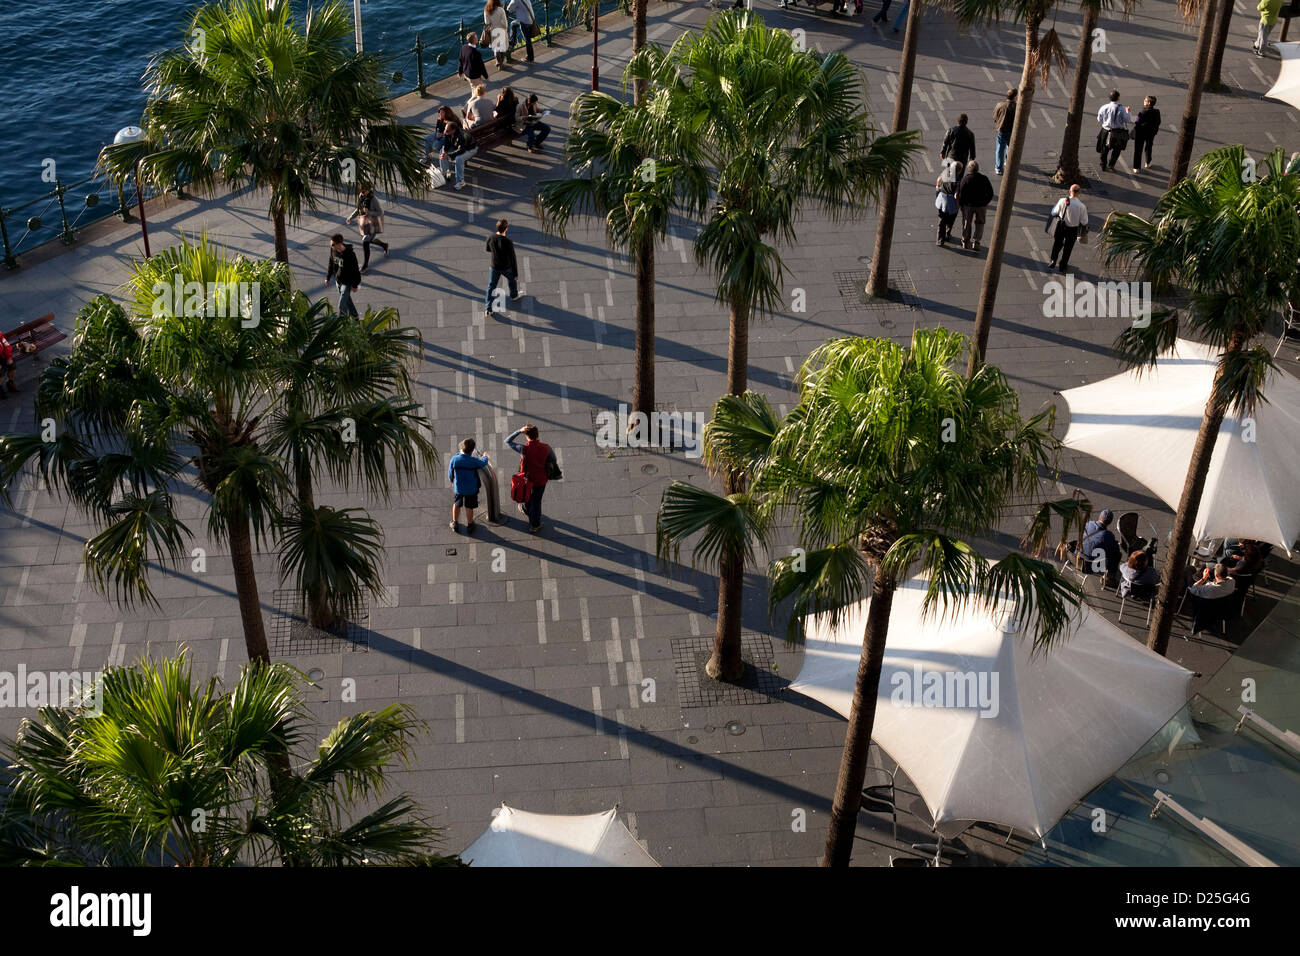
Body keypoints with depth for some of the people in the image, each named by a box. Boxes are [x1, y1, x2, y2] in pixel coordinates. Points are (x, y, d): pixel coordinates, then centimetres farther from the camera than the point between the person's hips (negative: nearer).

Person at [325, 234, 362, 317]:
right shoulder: (333, 250, -9)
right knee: (347, 302, 21)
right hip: (338, 280, 7)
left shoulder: (350, 255, -27)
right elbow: (331, 264, 10)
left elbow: (355, 270, -17)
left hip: (347, 282, -7)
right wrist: (328, 276, 14)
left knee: (342, 305, -8)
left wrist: (355, 285, -12)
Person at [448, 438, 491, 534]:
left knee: (456, 505, 22)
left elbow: (450, 475, -8)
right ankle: (469, 525, 31)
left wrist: (452, 481, 15)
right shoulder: (474, 461, -23)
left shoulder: (454, 460, -20)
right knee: (469, 507, 16)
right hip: (471, 489, -1)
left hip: (458, 488, 1)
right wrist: (485, 457, 24)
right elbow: (483, 463, 1)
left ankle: (455, 524, 35)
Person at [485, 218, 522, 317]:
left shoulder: (490, 238, -20)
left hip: (495, 267, 3)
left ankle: (487, 309, 13)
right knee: (512, 279, 31)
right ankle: (514, 296, 56)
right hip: (507, 268, -3)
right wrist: (516, 274, -9)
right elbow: (513, 260, -23)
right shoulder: (508, 243, -33)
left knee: (491, 287, 17)